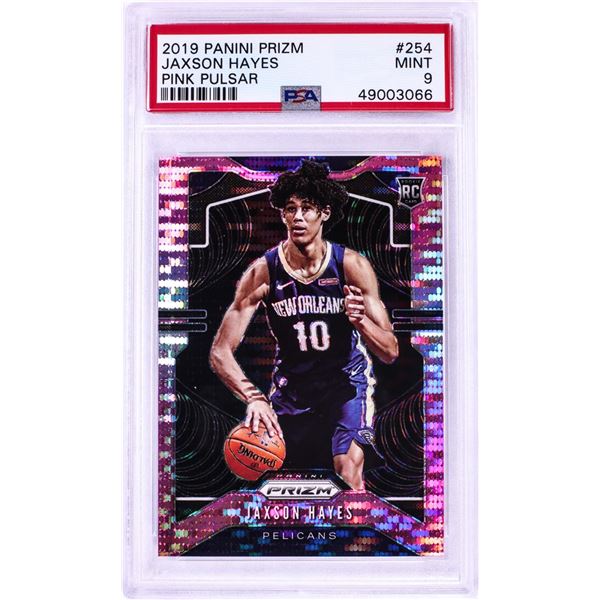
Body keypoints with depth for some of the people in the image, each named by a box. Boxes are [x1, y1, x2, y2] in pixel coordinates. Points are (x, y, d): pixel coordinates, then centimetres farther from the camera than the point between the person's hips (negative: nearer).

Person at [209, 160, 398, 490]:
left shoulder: (352, 265, -18)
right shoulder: (262, 272, -17)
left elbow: (390, 352, -16)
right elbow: (220, 352, -16)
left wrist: (360, 320, -37)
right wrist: (254, 398, -32)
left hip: (347, 379, -1)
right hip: (291, 384, 2)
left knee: (349, 470, -22)